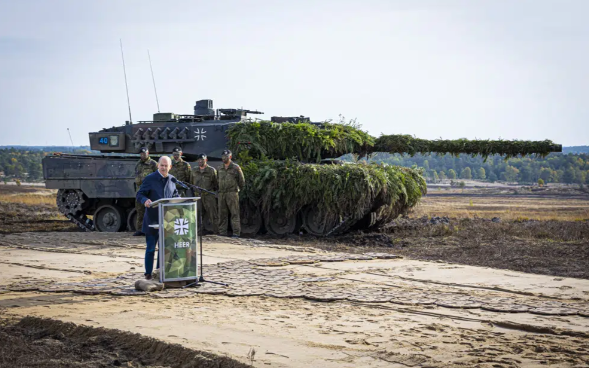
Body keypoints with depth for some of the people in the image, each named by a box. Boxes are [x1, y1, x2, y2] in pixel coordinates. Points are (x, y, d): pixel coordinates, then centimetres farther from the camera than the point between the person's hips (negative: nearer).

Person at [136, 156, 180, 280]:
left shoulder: (172, 180, 8)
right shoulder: (150, 179, -6)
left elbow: (175, 195, 21)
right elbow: (139, 195, -7)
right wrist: (145, 200, -29)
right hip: (152, 220, -4)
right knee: (150, 248, 0)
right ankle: (148, 273, 9)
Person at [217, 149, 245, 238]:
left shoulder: (236, 167, 1)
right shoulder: (219, 168, 15)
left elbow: (242, 181, 7)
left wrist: (238, 189, 13)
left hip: (232, 193, -5)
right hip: (221, 193, 5)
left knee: (235, 213, -7)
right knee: (222, 214, 5)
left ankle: (236, 233, -9)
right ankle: (222, 233, 9)